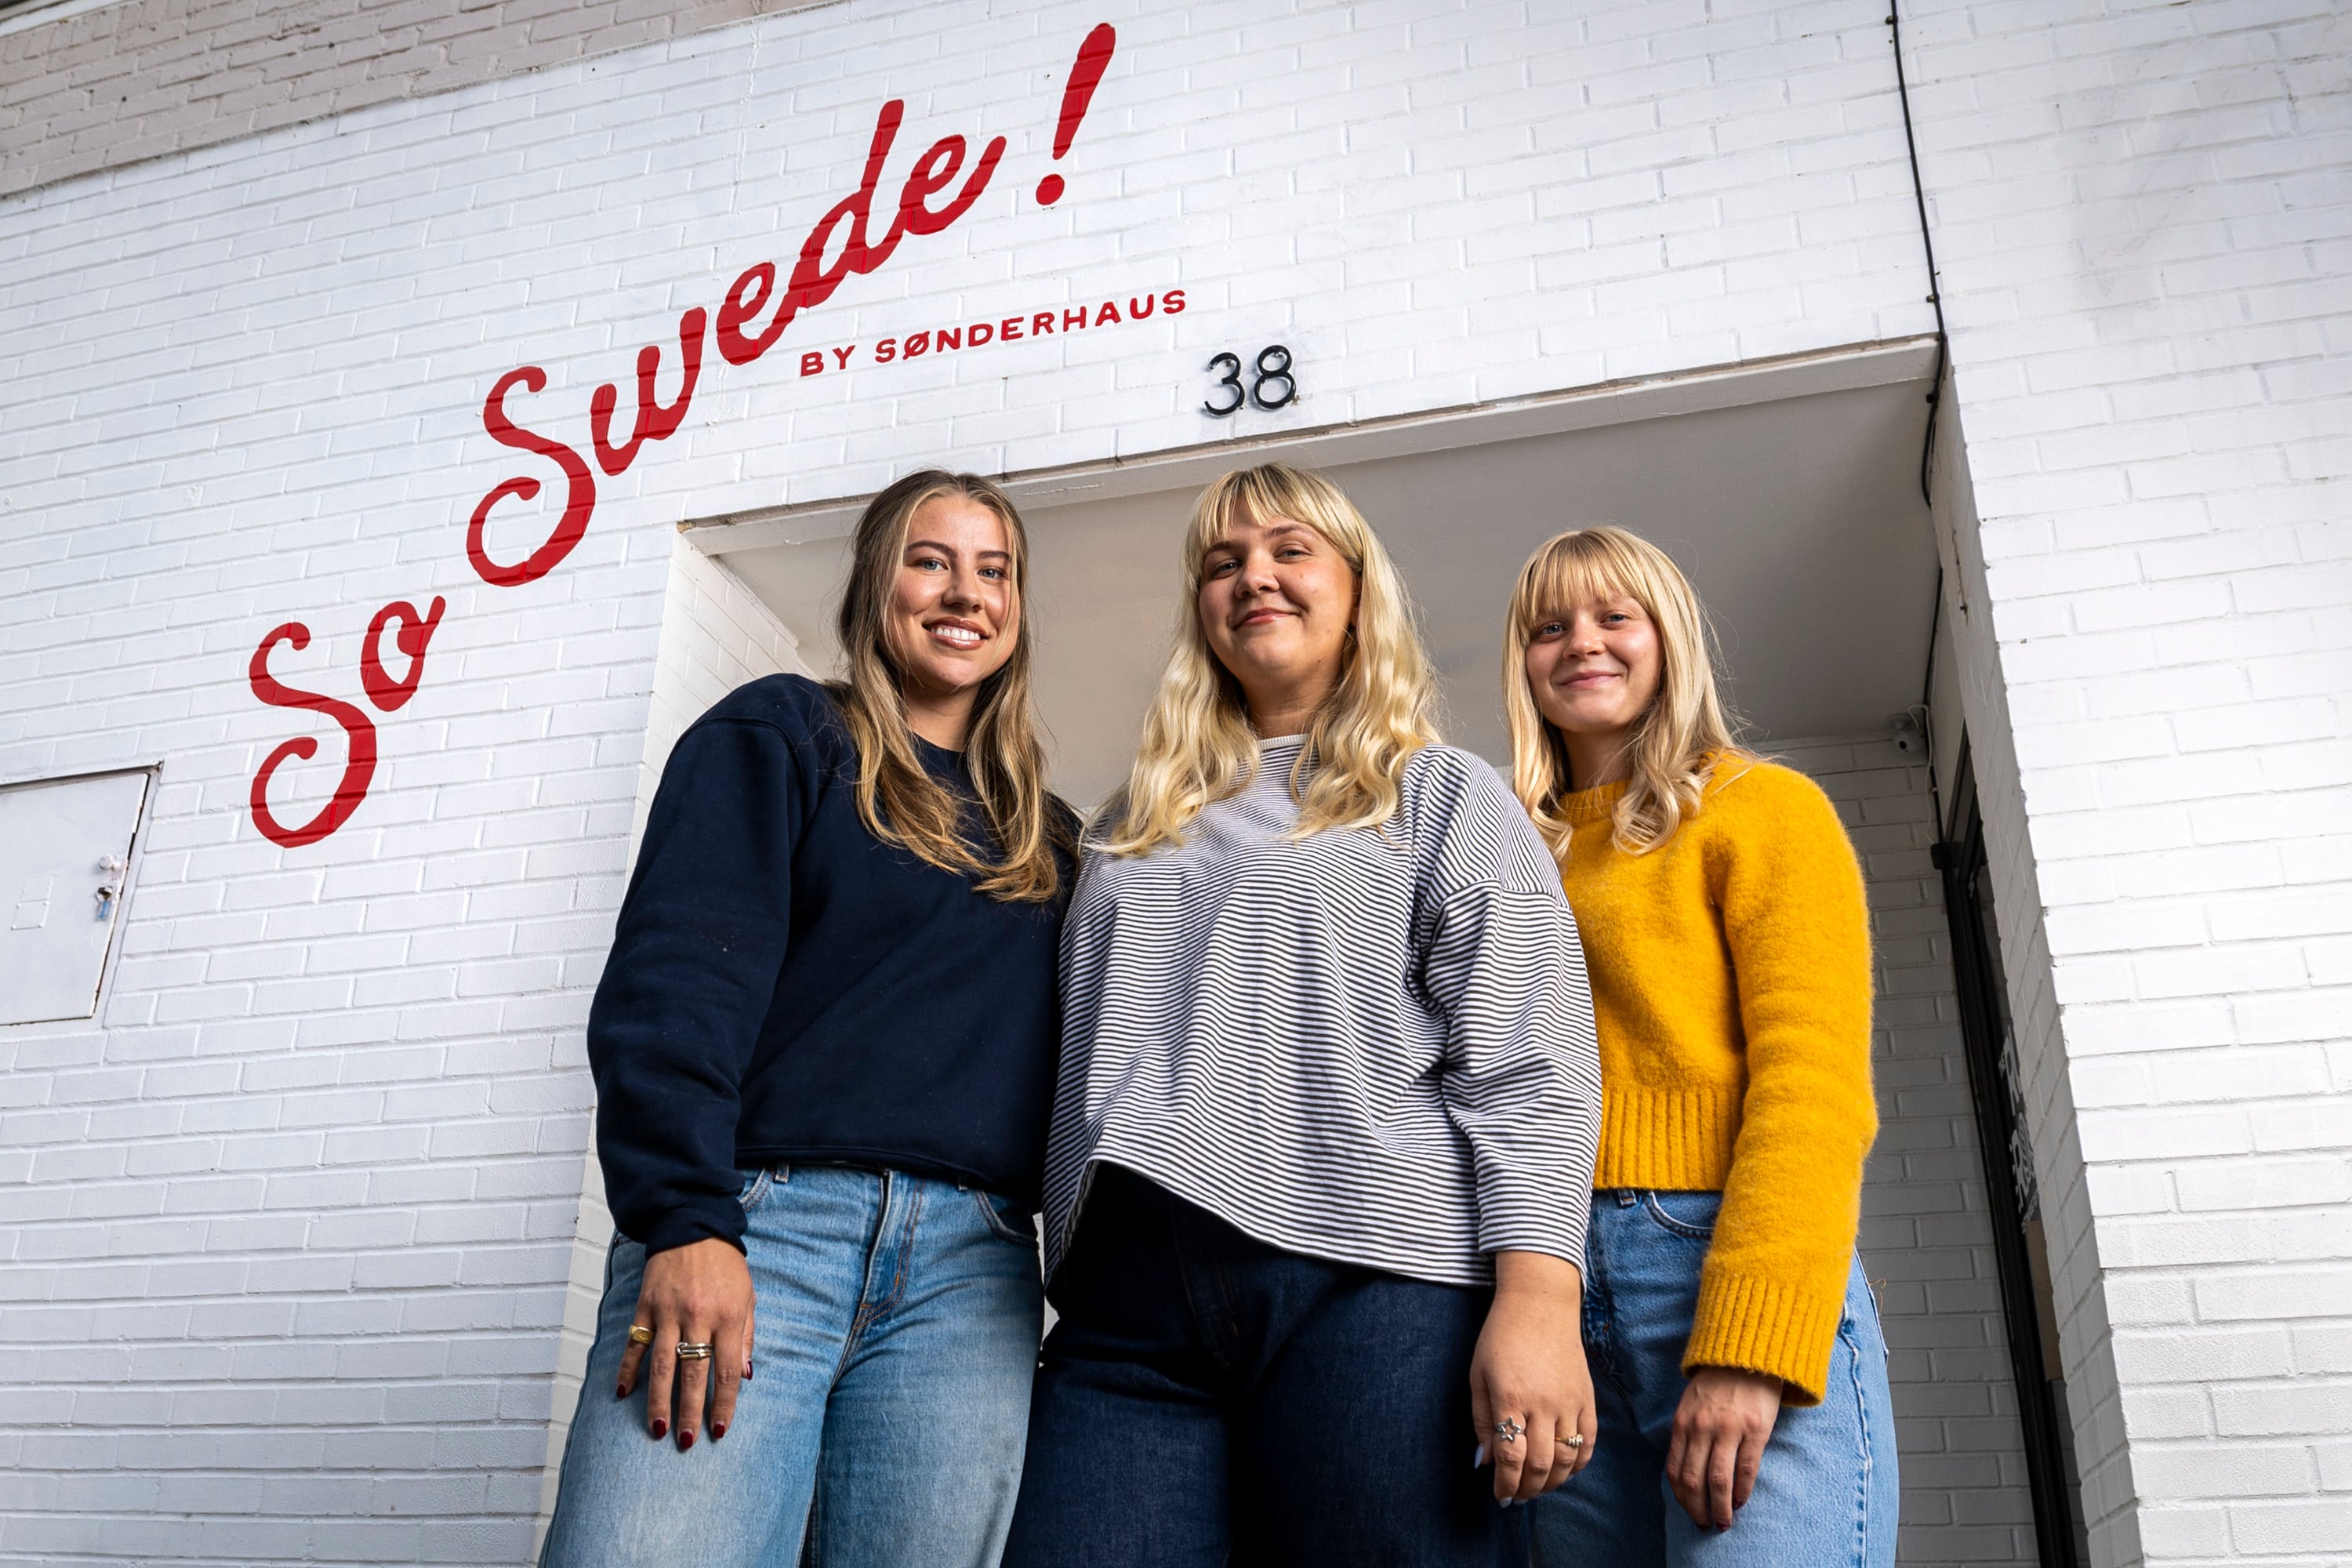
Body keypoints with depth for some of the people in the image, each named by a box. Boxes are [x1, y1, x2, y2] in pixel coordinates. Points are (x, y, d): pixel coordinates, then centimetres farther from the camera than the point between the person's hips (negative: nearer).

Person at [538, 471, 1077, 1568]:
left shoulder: (1045, 838, 22)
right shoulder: (780, 735, 8)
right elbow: (677, 975, -5)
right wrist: (684, 1218, -17)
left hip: (971, 1271, 4)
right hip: (765, 1221, -4)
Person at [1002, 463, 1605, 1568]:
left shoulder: (1444, 795, 11)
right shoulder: (1133, 822, 25)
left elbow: (1526, 1066, -1)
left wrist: (1537, 1298, -14)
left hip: (1370, 1282, -3)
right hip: (1126, 1302, 4)